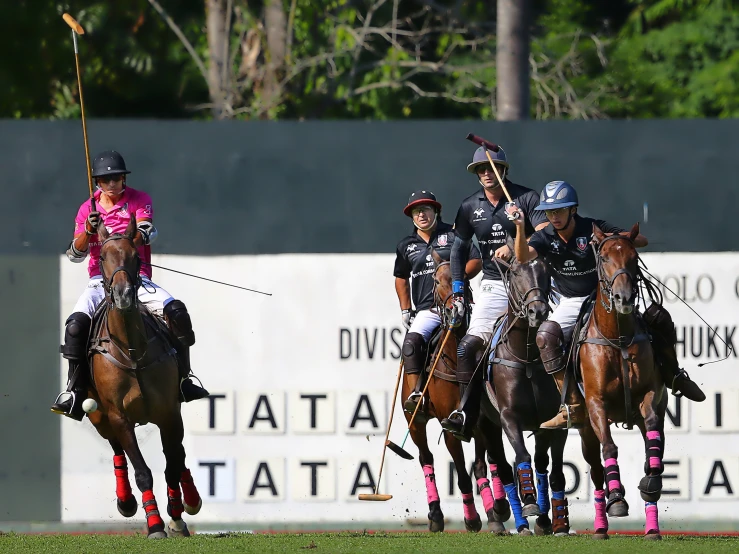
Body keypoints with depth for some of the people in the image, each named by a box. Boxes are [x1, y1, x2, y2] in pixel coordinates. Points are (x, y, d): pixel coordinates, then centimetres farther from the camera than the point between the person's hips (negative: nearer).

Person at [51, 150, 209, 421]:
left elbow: (147, 232, -17)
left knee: (176, 311, -24)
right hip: (100, 281, 1)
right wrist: (88, 231, -17)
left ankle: (182, 380, -12)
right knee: (76, 323, -26)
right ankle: (75, 391, -20)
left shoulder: (139, 200, 2)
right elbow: (75, 254, 4)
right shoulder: (88, 209, 9)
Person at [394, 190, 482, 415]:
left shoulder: (453, 235, 7)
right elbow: (401, 278, 30)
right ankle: (415, 394, -31)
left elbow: (476, 261, 5)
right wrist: (405, 310, 19)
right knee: (412, 340, -25)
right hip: (426, 310, 2)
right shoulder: (406, 246, 17)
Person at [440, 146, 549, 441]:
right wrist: (458, 291, 10)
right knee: (471, 345, -14)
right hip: (493, 285, 2)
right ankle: (466, 414, -17)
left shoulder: (526, 198, -2)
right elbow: (459, 248, 16)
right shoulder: (470, 207, 9)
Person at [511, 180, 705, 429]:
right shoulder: (545, 237, -5)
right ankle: (573, 408, -31)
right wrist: (520, 229, -44)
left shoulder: (593, 229, -9)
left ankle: (673, 375, 8)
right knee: (546, 335, -31)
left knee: (658, 316, -19)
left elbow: (641, 240, -12)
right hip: (570, 303, 0)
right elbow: (523, 256, -25)